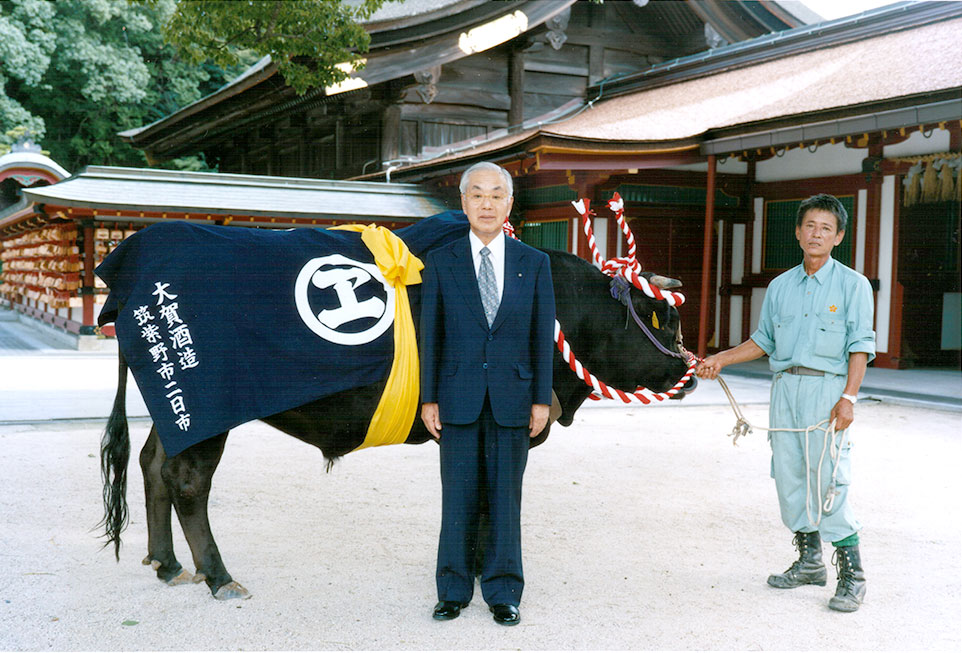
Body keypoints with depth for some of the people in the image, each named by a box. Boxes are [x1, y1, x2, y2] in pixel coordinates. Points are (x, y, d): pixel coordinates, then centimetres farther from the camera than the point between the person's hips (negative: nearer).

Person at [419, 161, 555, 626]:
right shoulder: (440, 263, 3)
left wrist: (541, 399, 0)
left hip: (512, 398, 0)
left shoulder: (534, 263, 4)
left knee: (506, 496, 6)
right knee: (458, 496, 6)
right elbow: (430, 334, 3)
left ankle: (503, 592, 17)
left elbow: (543, 335, 4)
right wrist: (428, 398, -1)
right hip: (458, 398, 0)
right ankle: (454, 590, 18)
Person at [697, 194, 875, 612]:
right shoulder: (780, 287, 14)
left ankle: (851, 574, 1)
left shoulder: (853, 285, 0)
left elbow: (860, 346, -5)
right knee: (788, 475, 7)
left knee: (828, 482, -9)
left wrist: (848, 398, -14)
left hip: (826, 388, -5)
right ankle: (809, 561, 21)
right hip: (784, 387, 5)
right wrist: (720, 359, 11)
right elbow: (763, 340, 21)